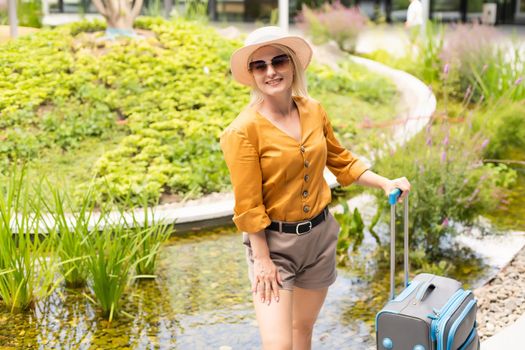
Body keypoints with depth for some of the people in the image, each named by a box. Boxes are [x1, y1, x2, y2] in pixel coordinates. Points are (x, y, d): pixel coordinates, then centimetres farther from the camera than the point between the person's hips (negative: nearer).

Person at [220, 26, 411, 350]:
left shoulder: (314, 110, -3)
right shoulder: (244, 130, -19)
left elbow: (340, 159, 12)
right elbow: (248, 205, -16)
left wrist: (385, 183, 3)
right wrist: (262, 260, -14)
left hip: (321, 233, 5)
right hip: (274, 241, -5)